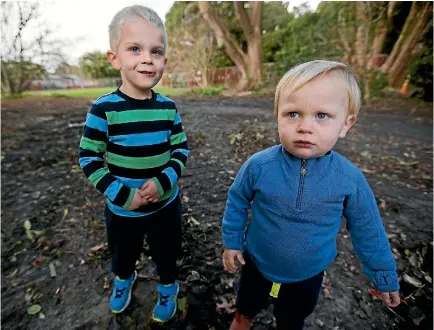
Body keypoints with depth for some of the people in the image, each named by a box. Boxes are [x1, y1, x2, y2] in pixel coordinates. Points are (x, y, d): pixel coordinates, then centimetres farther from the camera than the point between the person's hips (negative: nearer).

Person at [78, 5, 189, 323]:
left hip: (166, 203, 2)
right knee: (123, 256, 26)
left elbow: (181, 148, -3)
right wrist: (120, 194, -21)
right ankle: (124, 280, 61)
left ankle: (168, 289, 53)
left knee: (167, 255, 22)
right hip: (122, 208, -1)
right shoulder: (104, 108, -16)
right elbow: (89, 158, -12)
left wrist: (164, 181, -18)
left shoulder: (168, 107, -7)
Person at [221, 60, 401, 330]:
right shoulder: (259, 166, -27)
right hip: (257, 264, 1)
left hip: (308, 275, 0)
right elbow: (237, 202, -9)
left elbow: (368, 231, -7)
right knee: (246, 308, 31)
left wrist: (385, 277, 4)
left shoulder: (350, 179, -23)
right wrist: (231, 241, -2)